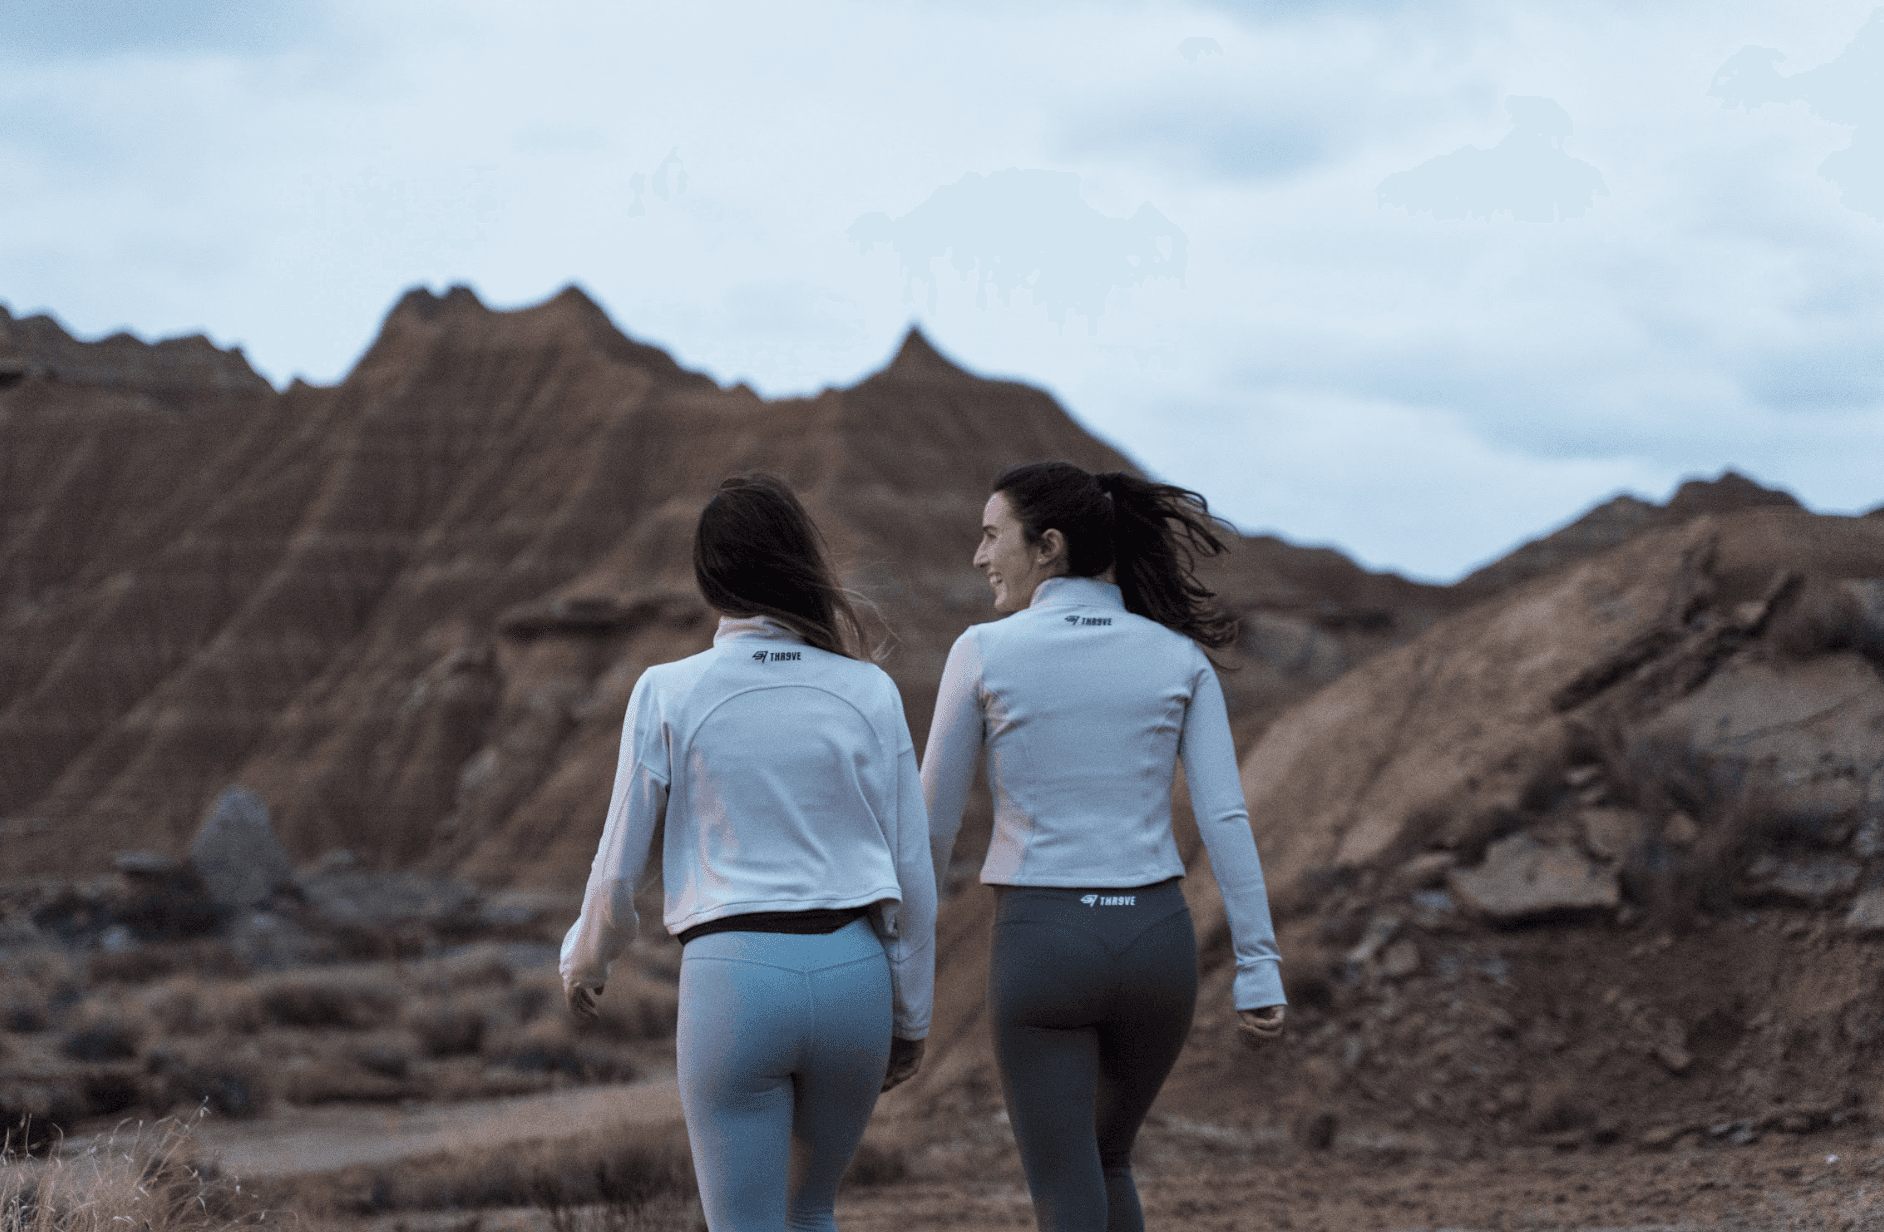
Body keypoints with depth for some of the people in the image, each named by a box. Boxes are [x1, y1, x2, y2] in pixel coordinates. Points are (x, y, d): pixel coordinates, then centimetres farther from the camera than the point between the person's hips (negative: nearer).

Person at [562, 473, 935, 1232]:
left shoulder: (668, 695, -2)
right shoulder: (869, 694, 2)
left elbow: (619, 871, 3)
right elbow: (911, 875, 5)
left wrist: (583, 960, 24)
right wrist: (911, 1017, 16)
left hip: (734, 979, -3)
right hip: (852, 977, 3)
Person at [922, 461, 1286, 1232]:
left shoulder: (984, 652, -5)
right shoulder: (1181, 658, 3)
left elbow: (934, 820, 2)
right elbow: (1225, 818, -4)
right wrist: (1259, 974, -4)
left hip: (1043, 949, -3)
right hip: (1155, 945, 3)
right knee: (1104, 1160, 28)